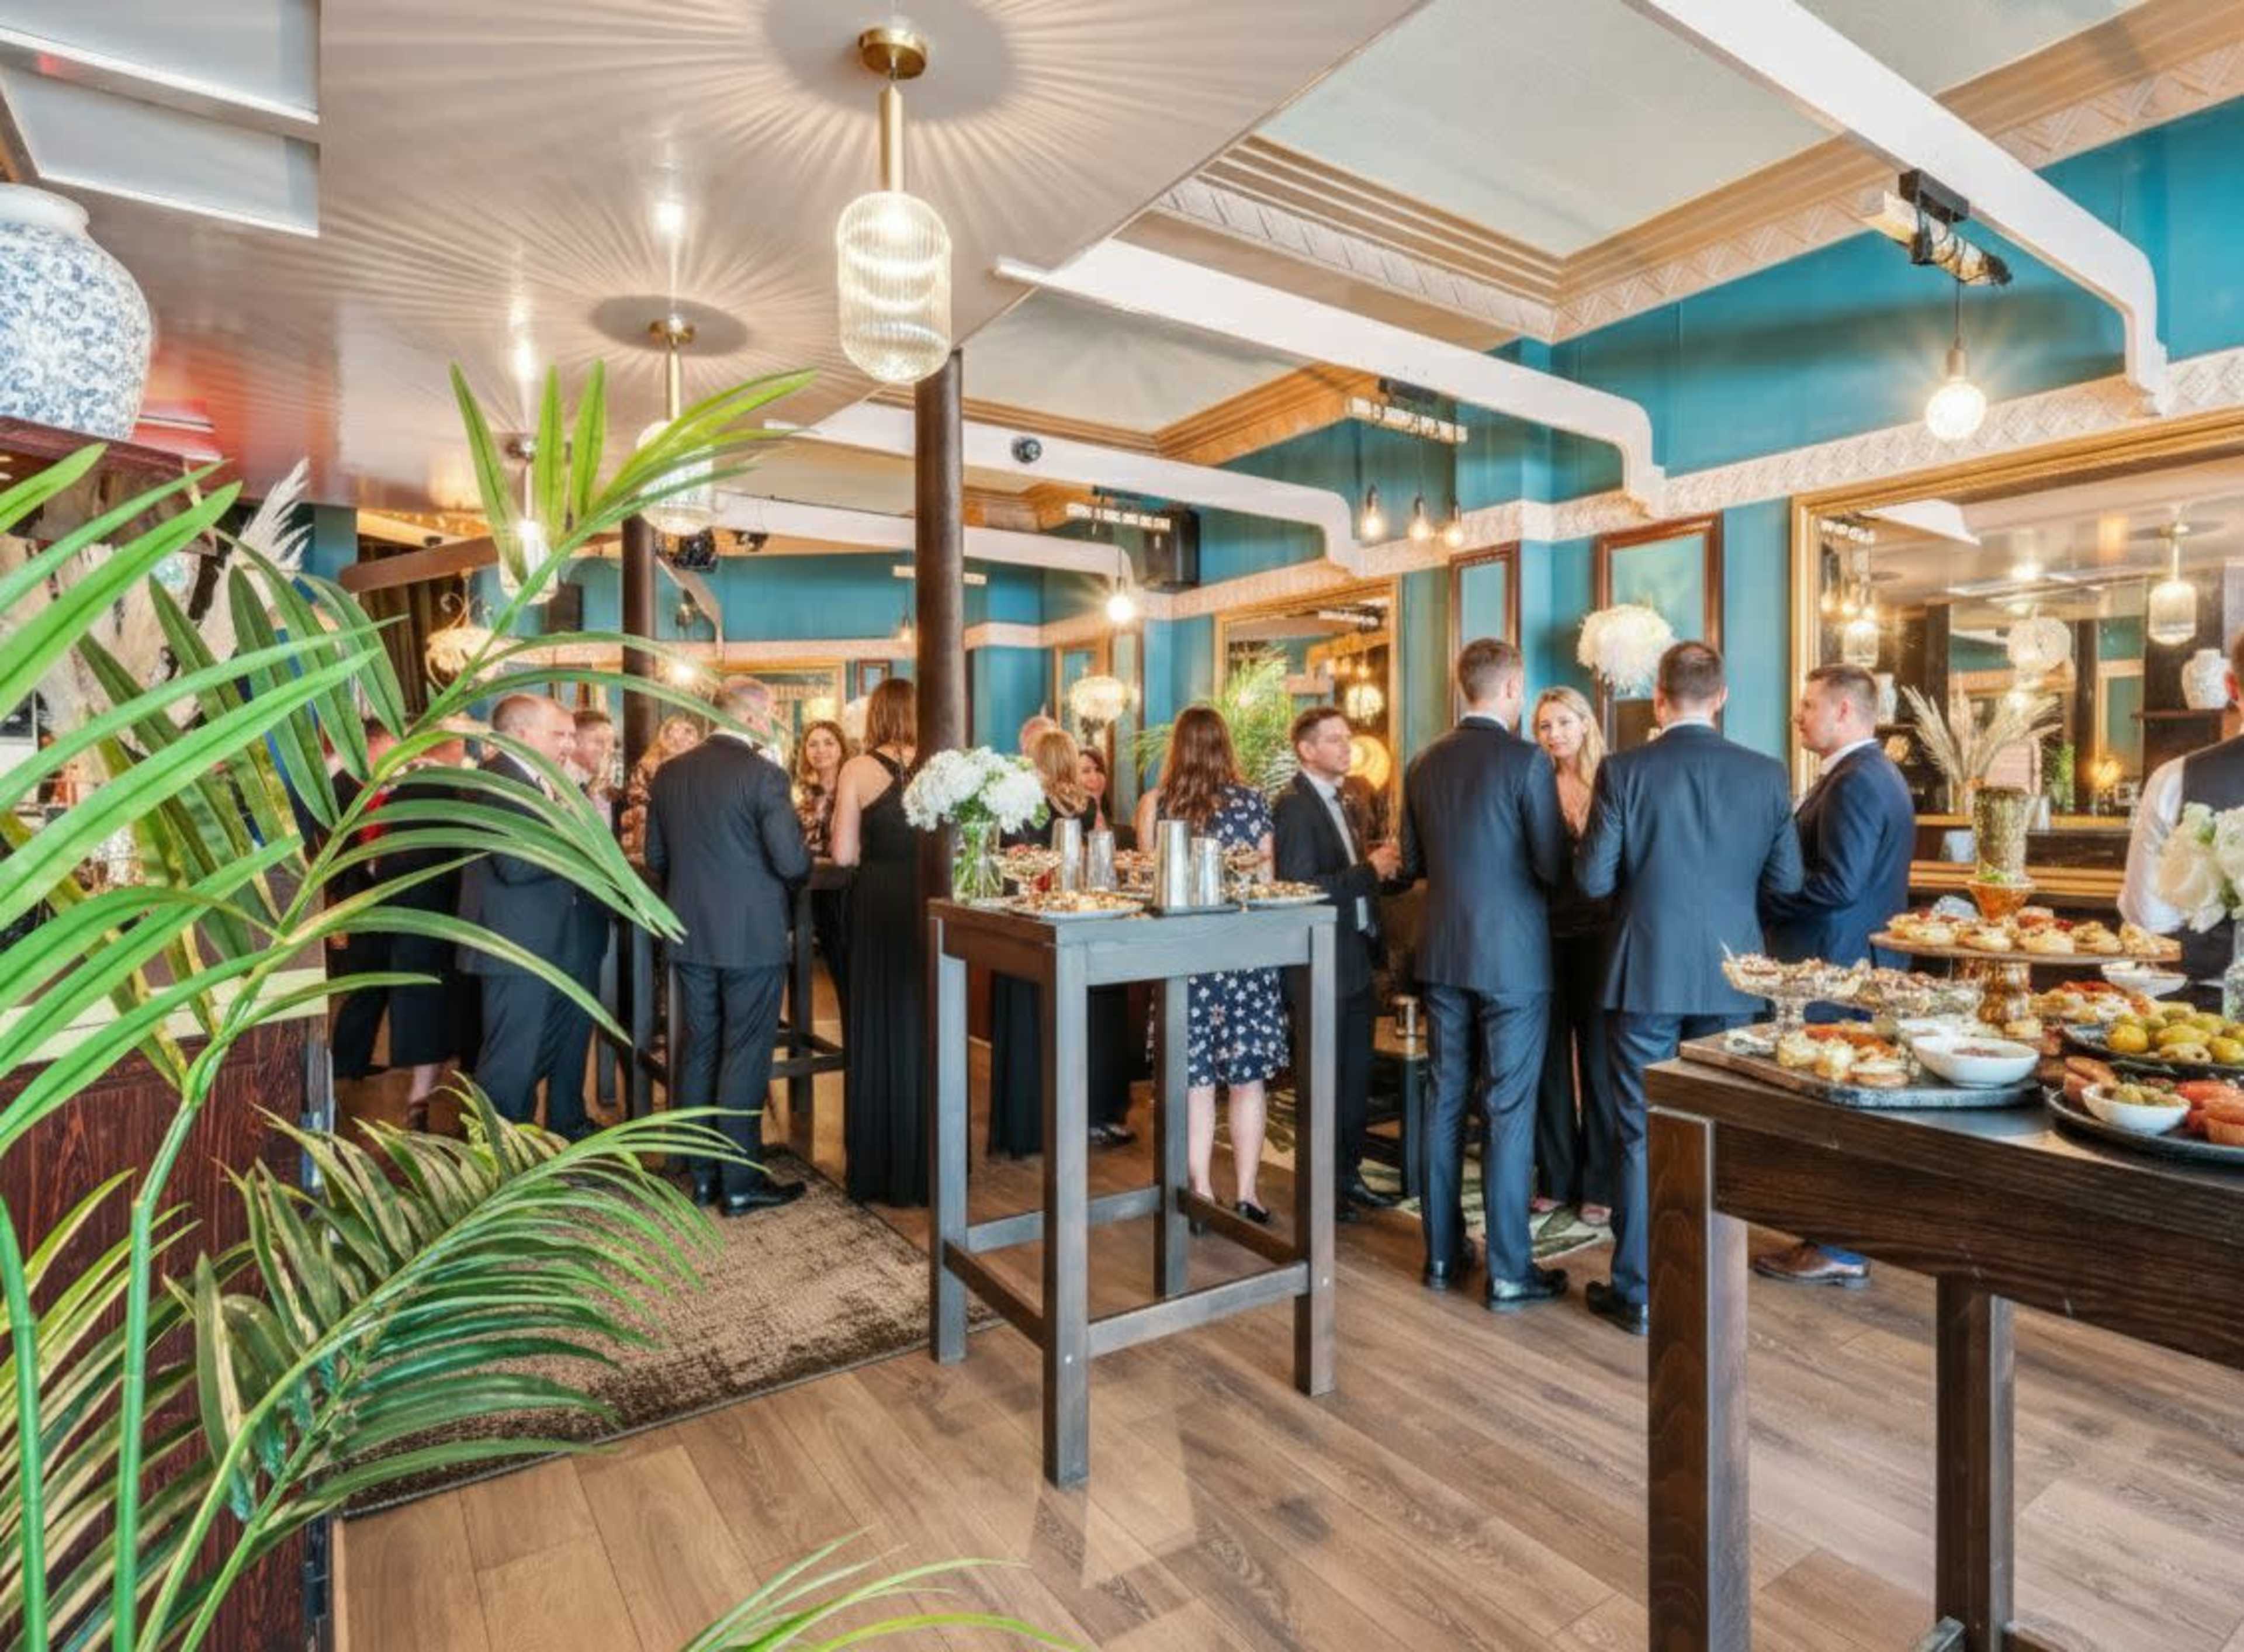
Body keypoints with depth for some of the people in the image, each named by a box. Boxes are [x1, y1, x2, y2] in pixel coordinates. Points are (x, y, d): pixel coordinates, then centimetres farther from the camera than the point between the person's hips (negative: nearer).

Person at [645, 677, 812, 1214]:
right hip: (752, 936, -6)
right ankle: (741, 1180, 10)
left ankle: (701, 1174, 24)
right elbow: (793, 862, -18)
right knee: (745, 1055, 3)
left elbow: (656, 857, 10)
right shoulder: (763, 774, -15)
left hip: (689, 933, 6)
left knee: (698, 1051, 15)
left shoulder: (669, 773, 4)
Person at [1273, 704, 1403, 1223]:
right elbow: (1300, 889, -23)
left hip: (1356, 957, 9)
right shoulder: (1294, 806, -15)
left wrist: (1380, 866, -1)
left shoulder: (1345, 804, 13)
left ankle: (1348, 1174, 30)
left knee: (1356, 1075, 17)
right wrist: (1369, 871, -22)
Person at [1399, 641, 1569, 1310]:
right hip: (1511, 954, -5)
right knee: (1508, 1111, 3)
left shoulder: (1425, 764, 5)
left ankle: (1443, 1253, 24)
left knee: (1445, 1100, 13)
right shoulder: (1527, 760, -12)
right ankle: (1508, 1273, 12)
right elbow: (1553, 866, -13)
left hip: (1442, 953, 5)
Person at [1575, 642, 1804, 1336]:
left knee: (1641, 1133, 7)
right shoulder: (1766, 774, -2)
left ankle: (1637, 1294, 15)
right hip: (1730, 974, 3)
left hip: (1646, 972, -3)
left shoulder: (1623, 770, -11)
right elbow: (1786, 881, 1)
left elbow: (1593, 879, -11)